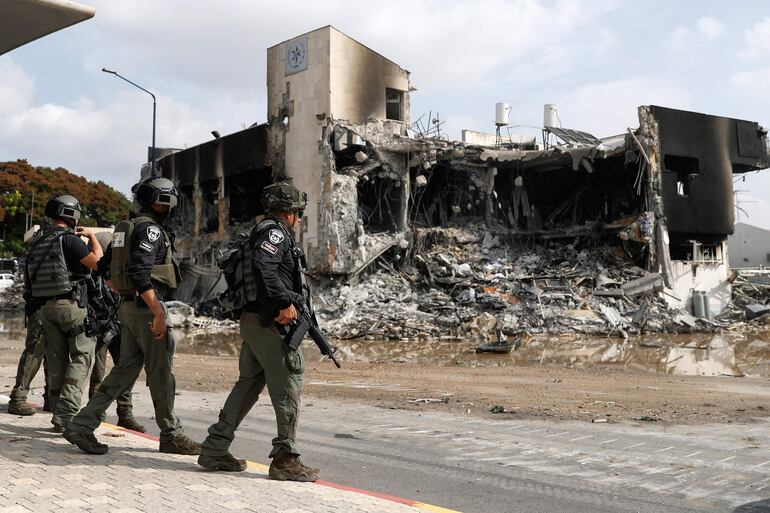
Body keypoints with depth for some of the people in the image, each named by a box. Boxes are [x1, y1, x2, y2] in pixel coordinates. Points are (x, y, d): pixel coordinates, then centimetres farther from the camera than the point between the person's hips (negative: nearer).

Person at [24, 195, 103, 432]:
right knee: (81, 356, -2)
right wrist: (91, 236, -1)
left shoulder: (37, 241, 12)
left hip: (45, 306, 7)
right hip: (70, 303, -7)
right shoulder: (67, 238, -11)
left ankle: (58, 413, 13)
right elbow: (98, 261, -15)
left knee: (57, 360, 11)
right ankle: (66, 412, -11)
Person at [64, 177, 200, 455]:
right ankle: (171, 436, 12)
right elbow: (140, 272, -24)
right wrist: (157, 312, -25)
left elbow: (104, 266, 20)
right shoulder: (150, 228, -13)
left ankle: (82, 426, 6)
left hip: (128, 307, 9)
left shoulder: (126, 227, 16)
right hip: (146, 307, -9)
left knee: (125, 370, 11)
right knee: (161, 373, 1)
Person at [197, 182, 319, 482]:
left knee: (248, 384, 14)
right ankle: (285, 459, -2)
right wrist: (283, 304, -24)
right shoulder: (274, 232, -9)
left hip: (252, 321, 10)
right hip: (269, 322, -10)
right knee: (288, 387, -5)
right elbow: (263, 267, -26)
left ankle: (214, 449, 18)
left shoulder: (264, 232, 22)